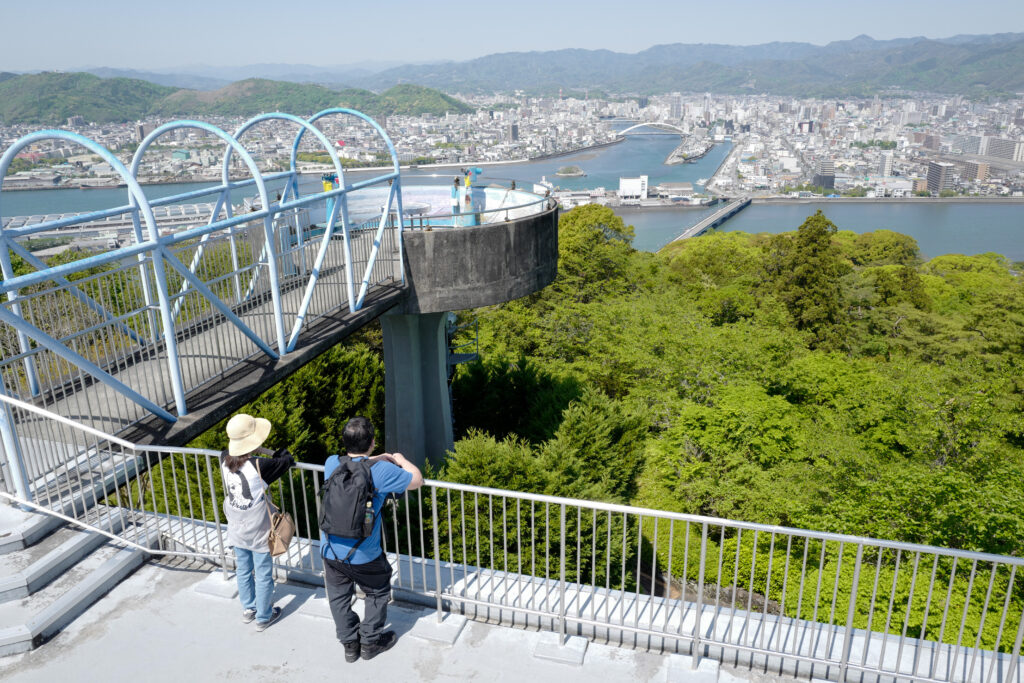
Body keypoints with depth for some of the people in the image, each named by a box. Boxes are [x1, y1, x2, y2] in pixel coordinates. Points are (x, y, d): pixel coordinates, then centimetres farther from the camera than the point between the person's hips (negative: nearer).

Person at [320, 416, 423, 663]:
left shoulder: (331, 464, -7)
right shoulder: (381, 472, -22)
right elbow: (417, 480, -6)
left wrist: (379, 458, 18)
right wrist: (400, 460, 10)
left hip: (330, 550, 4)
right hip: (363, 555, -4)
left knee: (339, 596, 23)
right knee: (377, 593, 22)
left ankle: (350, 644, 37)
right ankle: (370, 642, 34)